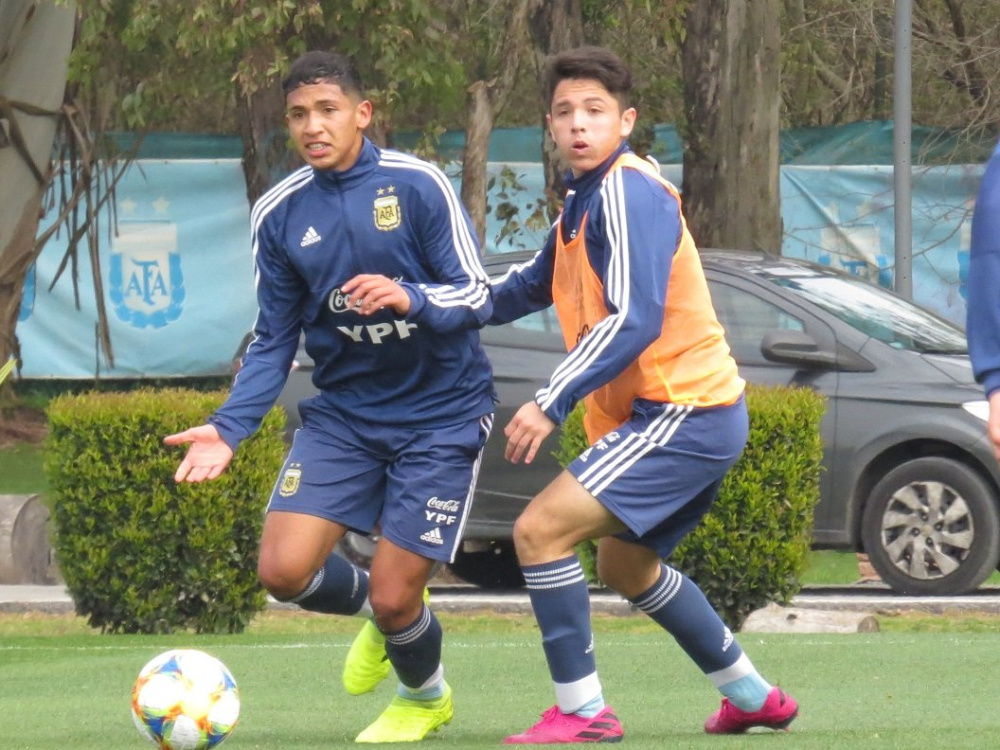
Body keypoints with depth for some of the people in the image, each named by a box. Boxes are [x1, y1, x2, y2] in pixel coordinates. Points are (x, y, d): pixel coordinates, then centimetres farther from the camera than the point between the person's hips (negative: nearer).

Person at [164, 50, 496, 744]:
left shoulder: (418, 185, -12)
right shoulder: (279, 214, 0)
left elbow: (477, 296, -12)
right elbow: (274, 340, 5)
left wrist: (410, 298, -33)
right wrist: (229, 428, -9)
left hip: (439, 415, -4)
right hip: (345, 412, 4)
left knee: (393, 599, -7)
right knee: (284, 569, -13)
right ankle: (378, 609, 23)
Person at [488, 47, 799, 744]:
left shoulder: (628, 194, -17)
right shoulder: (585, 199, 14)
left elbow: (634, 321, -26)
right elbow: (534, 285, 30)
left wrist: (551, 403, -29)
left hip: (684, 414, -11)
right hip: (693, 413, 11)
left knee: (541, 529, -17)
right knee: (624, 562, 28)